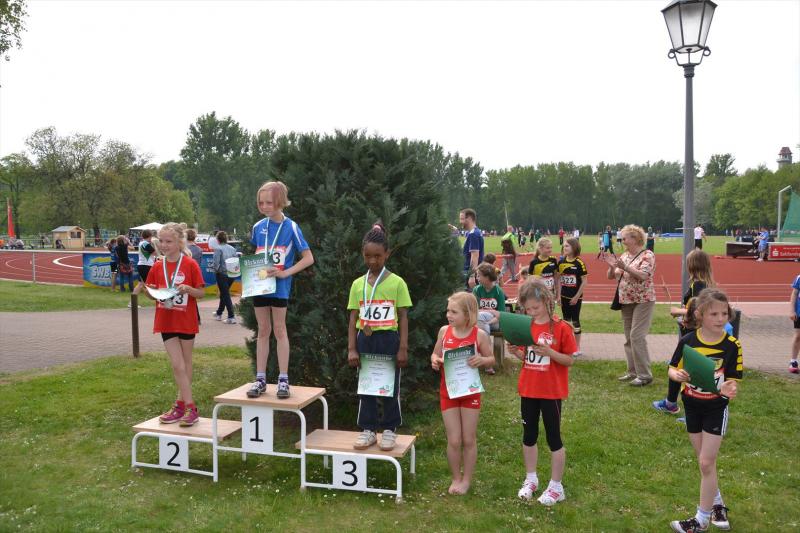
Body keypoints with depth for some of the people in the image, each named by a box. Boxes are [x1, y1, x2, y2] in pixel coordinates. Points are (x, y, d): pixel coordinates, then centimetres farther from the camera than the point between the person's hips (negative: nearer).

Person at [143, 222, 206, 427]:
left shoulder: (190, 264, -8)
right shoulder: (157, 266, 3)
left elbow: (201, 293, -5)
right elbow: (152, 293, 11)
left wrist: (188, 289, -24)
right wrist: (150, 292, -11)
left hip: (186, 320, -2)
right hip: (166, 321, 3)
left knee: (185, 363, 9)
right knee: (177, 365, -2)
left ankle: (181, 404, 17)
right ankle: (189, 407, 4)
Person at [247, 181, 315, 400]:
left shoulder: (291, 227, -9)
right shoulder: (258, 226, 4)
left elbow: (308, 258, -10)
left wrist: (284, 273, -18)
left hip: (280, 286, -4)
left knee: (279, 330, 2)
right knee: (263, 331, 9)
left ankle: (283, 379, 10)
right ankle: (260, 379, 15)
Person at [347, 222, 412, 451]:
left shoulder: (397, 282, -4)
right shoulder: (358, 284, 4)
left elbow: (403, 317, -3)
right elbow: (353, 319, 5)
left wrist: (403, 348, -7)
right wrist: (351, 349, -1)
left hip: (389, 340, -3)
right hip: (365, 340, 3)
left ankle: (389, 429, 22)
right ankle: (368, 429, 23)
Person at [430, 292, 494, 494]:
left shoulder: (479, 335, -11)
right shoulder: (444, 331, -4)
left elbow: (491, 360, 0)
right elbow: (435, 354, 9)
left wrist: (481, 360, -22)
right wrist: (435, 360, -14)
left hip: (470, 392, -2)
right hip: (448, 392, 2)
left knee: (469, 439, 9)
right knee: (454, 440, 6)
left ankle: (466, 479, 27)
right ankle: (456, 478, 27)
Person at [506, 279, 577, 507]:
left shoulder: (561, 328, -13)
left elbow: (570, 360, -11)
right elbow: (525, 357, 9)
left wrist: (549, 352, -26)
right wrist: (516, 351, -12)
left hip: (551, 392, -5)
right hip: (528, 389, 5)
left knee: (553, 437, 6)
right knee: (529, 436, 15)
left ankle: (556, 486, 20)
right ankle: (531, 479, 32)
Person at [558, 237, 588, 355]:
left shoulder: (579, 263, -12)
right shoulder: (561, 262, 1)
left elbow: (584, 281, -11)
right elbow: (559, 279, 5)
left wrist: (576, 297, -12)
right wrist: (559, 295, 0)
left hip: (575, 297, -4)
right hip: (564, 296, 4)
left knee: (575, 321, 3)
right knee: (566, 320, 12)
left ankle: (577, 348, 14)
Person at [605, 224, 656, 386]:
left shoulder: (647, 255, -9)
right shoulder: (624, 256, 10)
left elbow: (643, 275, -24)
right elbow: (611, 276, 10)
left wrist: (625, 267, -33)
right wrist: (612, 266, -10)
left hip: (642, 301, -7)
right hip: (626, 301, 8)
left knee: (637, 336, -12)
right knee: (629, 338, 11)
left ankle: (644, 375, -6)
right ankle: (633, 371, 20)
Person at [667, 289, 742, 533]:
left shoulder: (732, 345, -14)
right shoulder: (687, 342, -11)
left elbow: (733, 380, -10)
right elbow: (672, 369, -2)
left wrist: (730, 389, -32)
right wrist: (678, 375, -24)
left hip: (716, 408, -2)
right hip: (692, 406, 3)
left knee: (706, 463, -2)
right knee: (705, 462, 16)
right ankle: (717, 504, 38)